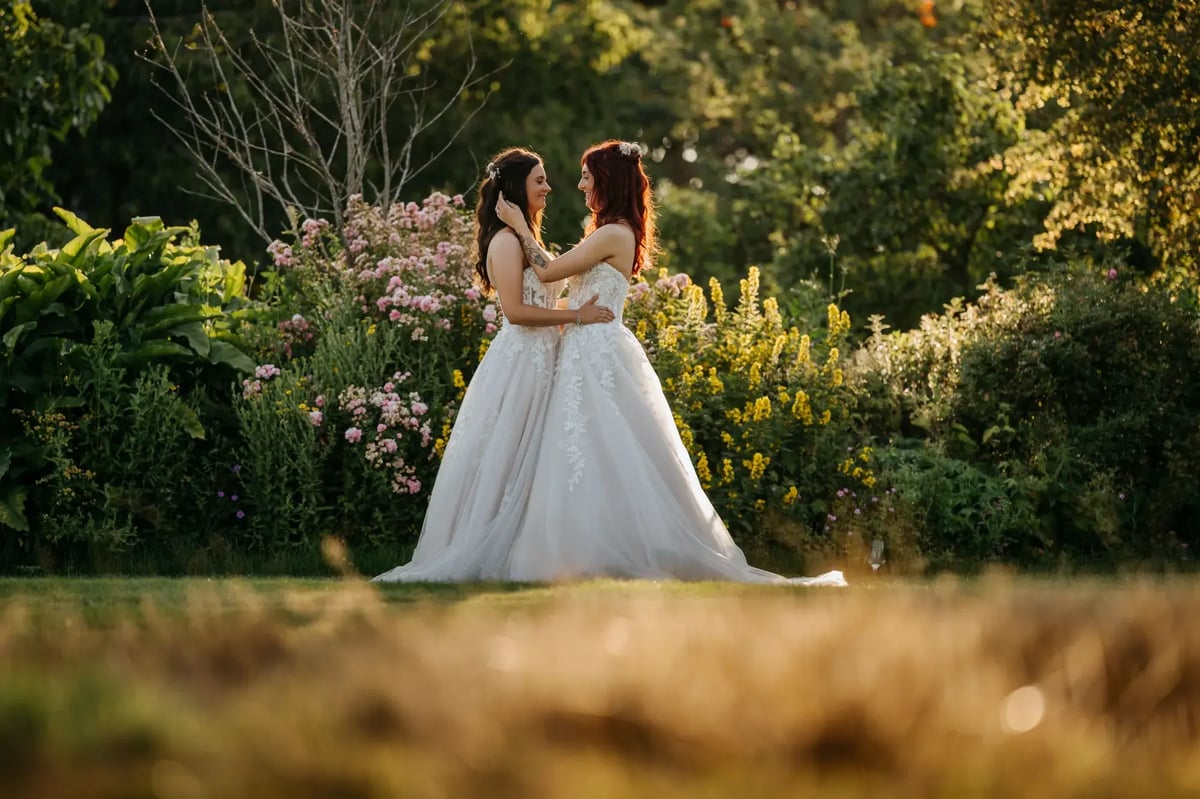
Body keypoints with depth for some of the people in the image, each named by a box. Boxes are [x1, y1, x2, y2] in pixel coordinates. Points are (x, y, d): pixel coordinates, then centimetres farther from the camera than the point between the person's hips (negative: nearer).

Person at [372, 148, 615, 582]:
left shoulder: (524, 238, 18)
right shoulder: (506, 241, -12)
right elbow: (516, 310, -20)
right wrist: (576, 315, -17)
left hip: (539, 362, 10)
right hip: (519, 362, -10)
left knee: (529, 463, 8)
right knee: (506, 461, -5)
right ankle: (483, 557, 0)